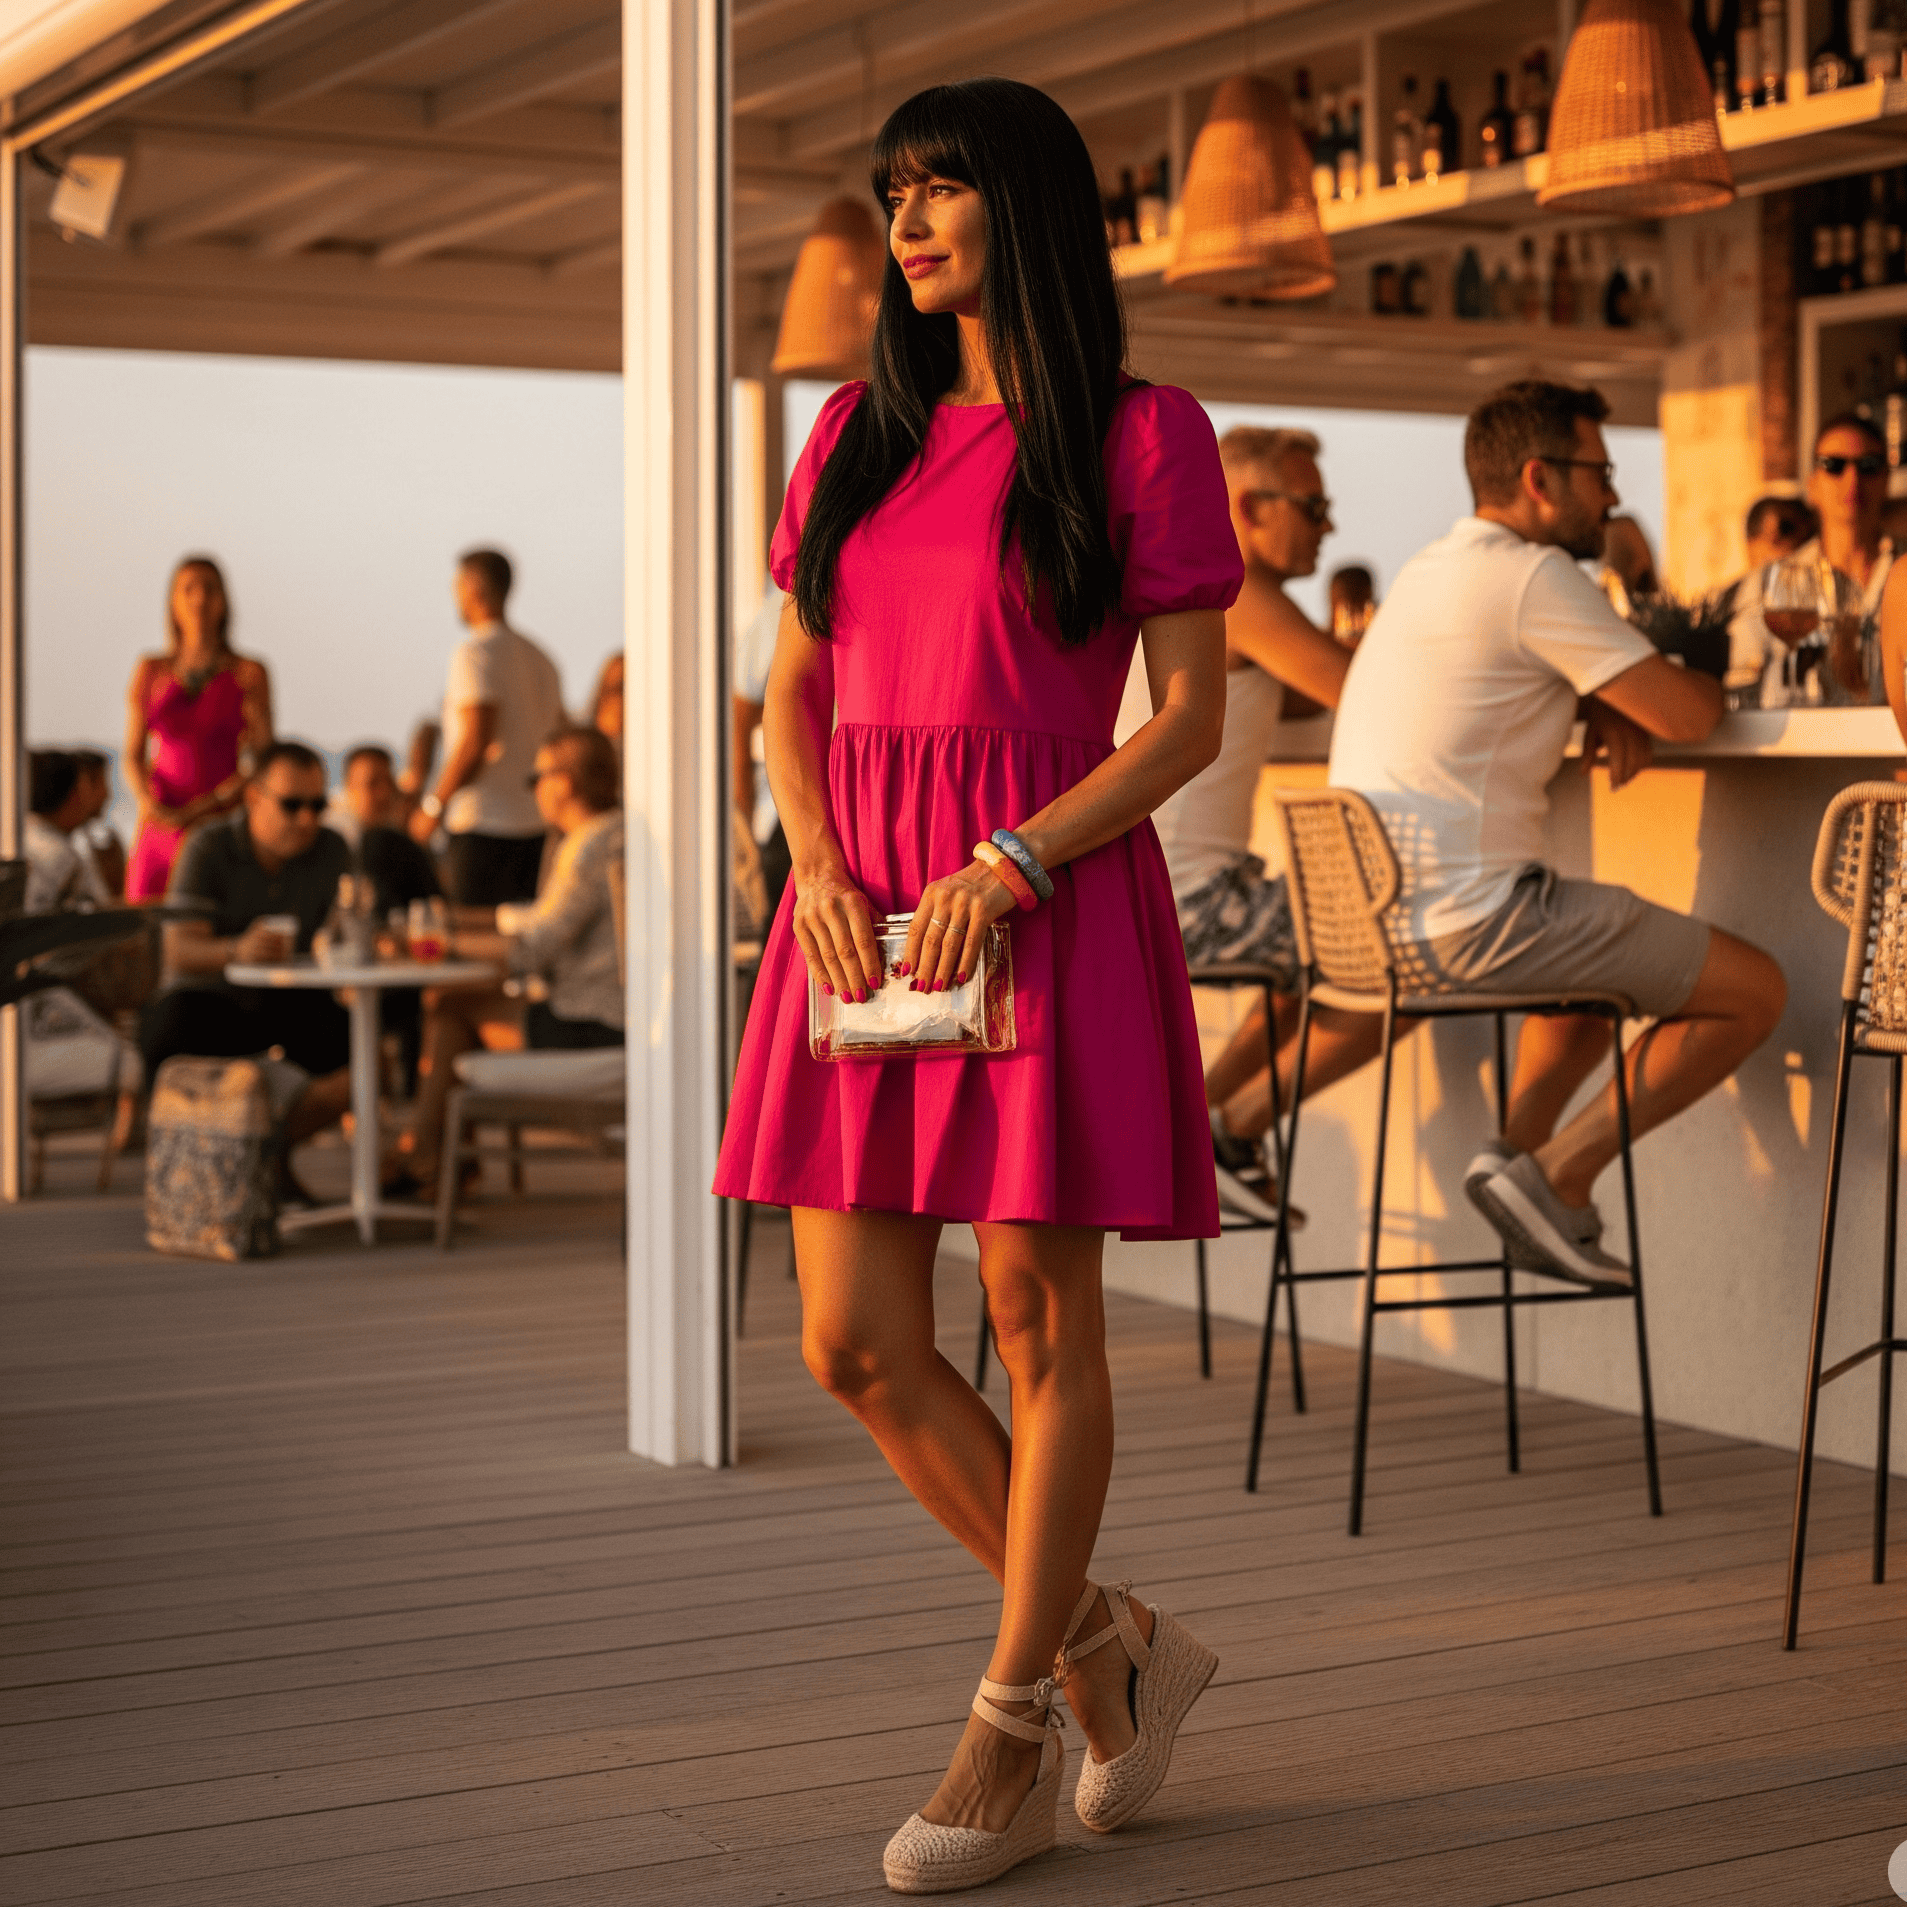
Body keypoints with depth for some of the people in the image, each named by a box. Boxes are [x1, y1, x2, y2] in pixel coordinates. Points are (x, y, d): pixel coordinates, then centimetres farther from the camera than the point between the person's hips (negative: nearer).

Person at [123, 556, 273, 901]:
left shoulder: (249, 674, 2)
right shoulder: (151, 671, 10)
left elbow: (264, 761, -1)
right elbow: (133, 755, 9)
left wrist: (208, 804, -13)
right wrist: (151, 804, -11)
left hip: (222, 821, -2)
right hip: (160, 829, 2)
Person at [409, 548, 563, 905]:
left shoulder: (475, 651, -9)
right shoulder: (538, 658, 15)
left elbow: (475, 741, -17)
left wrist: (433, 806, -10)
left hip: (483, 826, -8)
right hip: (535, 826, 8)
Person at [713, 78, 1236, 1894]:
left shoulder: (1143, 435, -1)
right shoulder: (859, 432, 14)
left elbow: (1189, 720, -5)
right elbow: (789, 698, 13)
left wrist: (1006, 865, -16)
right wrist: (819, 871, -5)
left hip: (1050, 898, -5)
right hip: (859, 907, 5)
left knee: (1037, 1324, 2)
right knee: (856, 1344, 2)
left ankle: (1006, 1734, 16)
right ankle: (1110, 1643, 21)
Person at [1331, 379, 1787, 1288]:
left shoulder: (1427, 573, 18)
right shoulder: (1532, 575, -11)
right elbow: (1687, 714, -11)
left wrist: (1613, 713, 10)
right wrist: (1708, 679, 13)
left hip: (1374, 923, 10)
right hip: (1470, 924, -10)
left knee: (1599, 945, 36)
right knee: (1753, 990, 0)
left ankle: (1520, 1148, 18)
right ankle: (1553, 1173, -4)